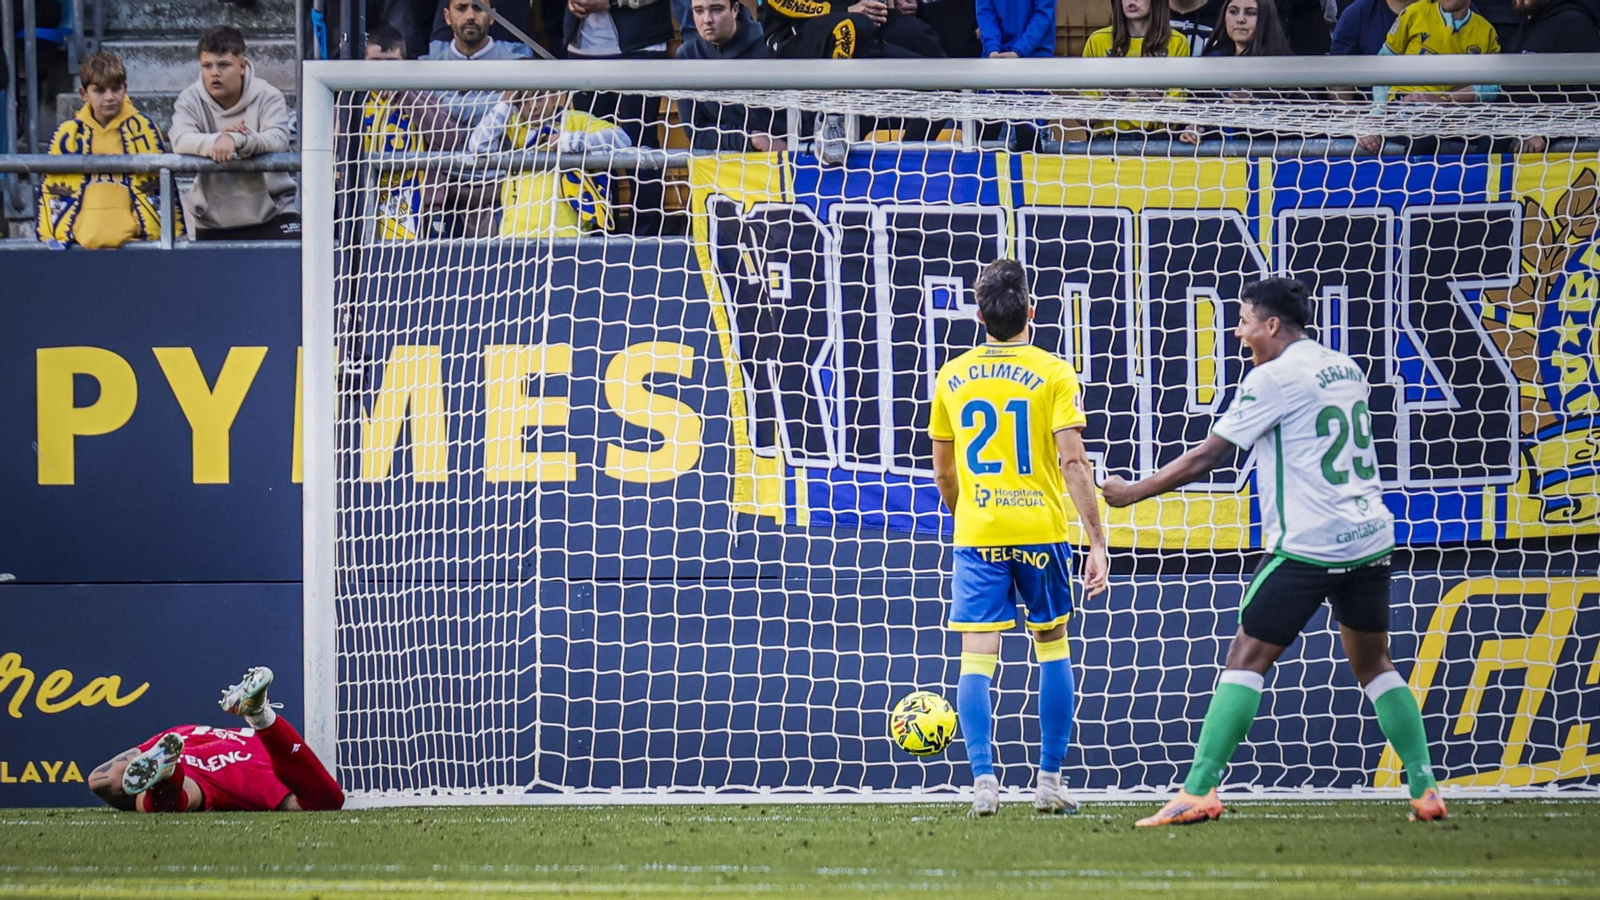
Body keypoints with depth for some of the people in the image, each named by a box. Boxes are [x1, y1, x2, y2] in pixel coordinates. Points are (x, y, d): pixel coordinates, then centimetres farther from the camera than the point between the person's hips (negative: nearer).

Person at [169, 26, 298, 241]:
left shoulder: (267, 96, -5)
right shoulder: (191, 100, 0)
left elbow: (278, 139, -24)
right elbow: (180, 140, -19)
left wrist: (237, 140, -44)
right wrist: (216, 140, -40)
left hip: (270, 215, -2)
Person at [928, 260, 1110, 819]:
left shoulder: (952, 378, 5)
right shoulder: (1053, 374, -5)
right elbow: (1073, 463, -11)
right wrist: (1097, 542, -10)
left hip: (976, 537, 1)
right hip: (1039, 531, -1)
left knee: (976, 658, 0)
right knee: (1052, 646, 14)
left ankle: (983, 778, -15)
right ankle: (1050, 781, 12)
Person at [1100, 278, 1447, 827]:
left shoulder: (1273, 378, -8)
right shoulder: (1346, 369, 13)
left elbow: (1206, 457, -6)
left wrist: (1131, 493, 2)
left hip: (1307, 544, -7)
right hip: (1370, 536, 7)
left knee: (1247, 658, -4)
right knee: (1373, 664, 16)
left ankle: (1199, 790, -10)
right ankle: (1425, 789, 10)